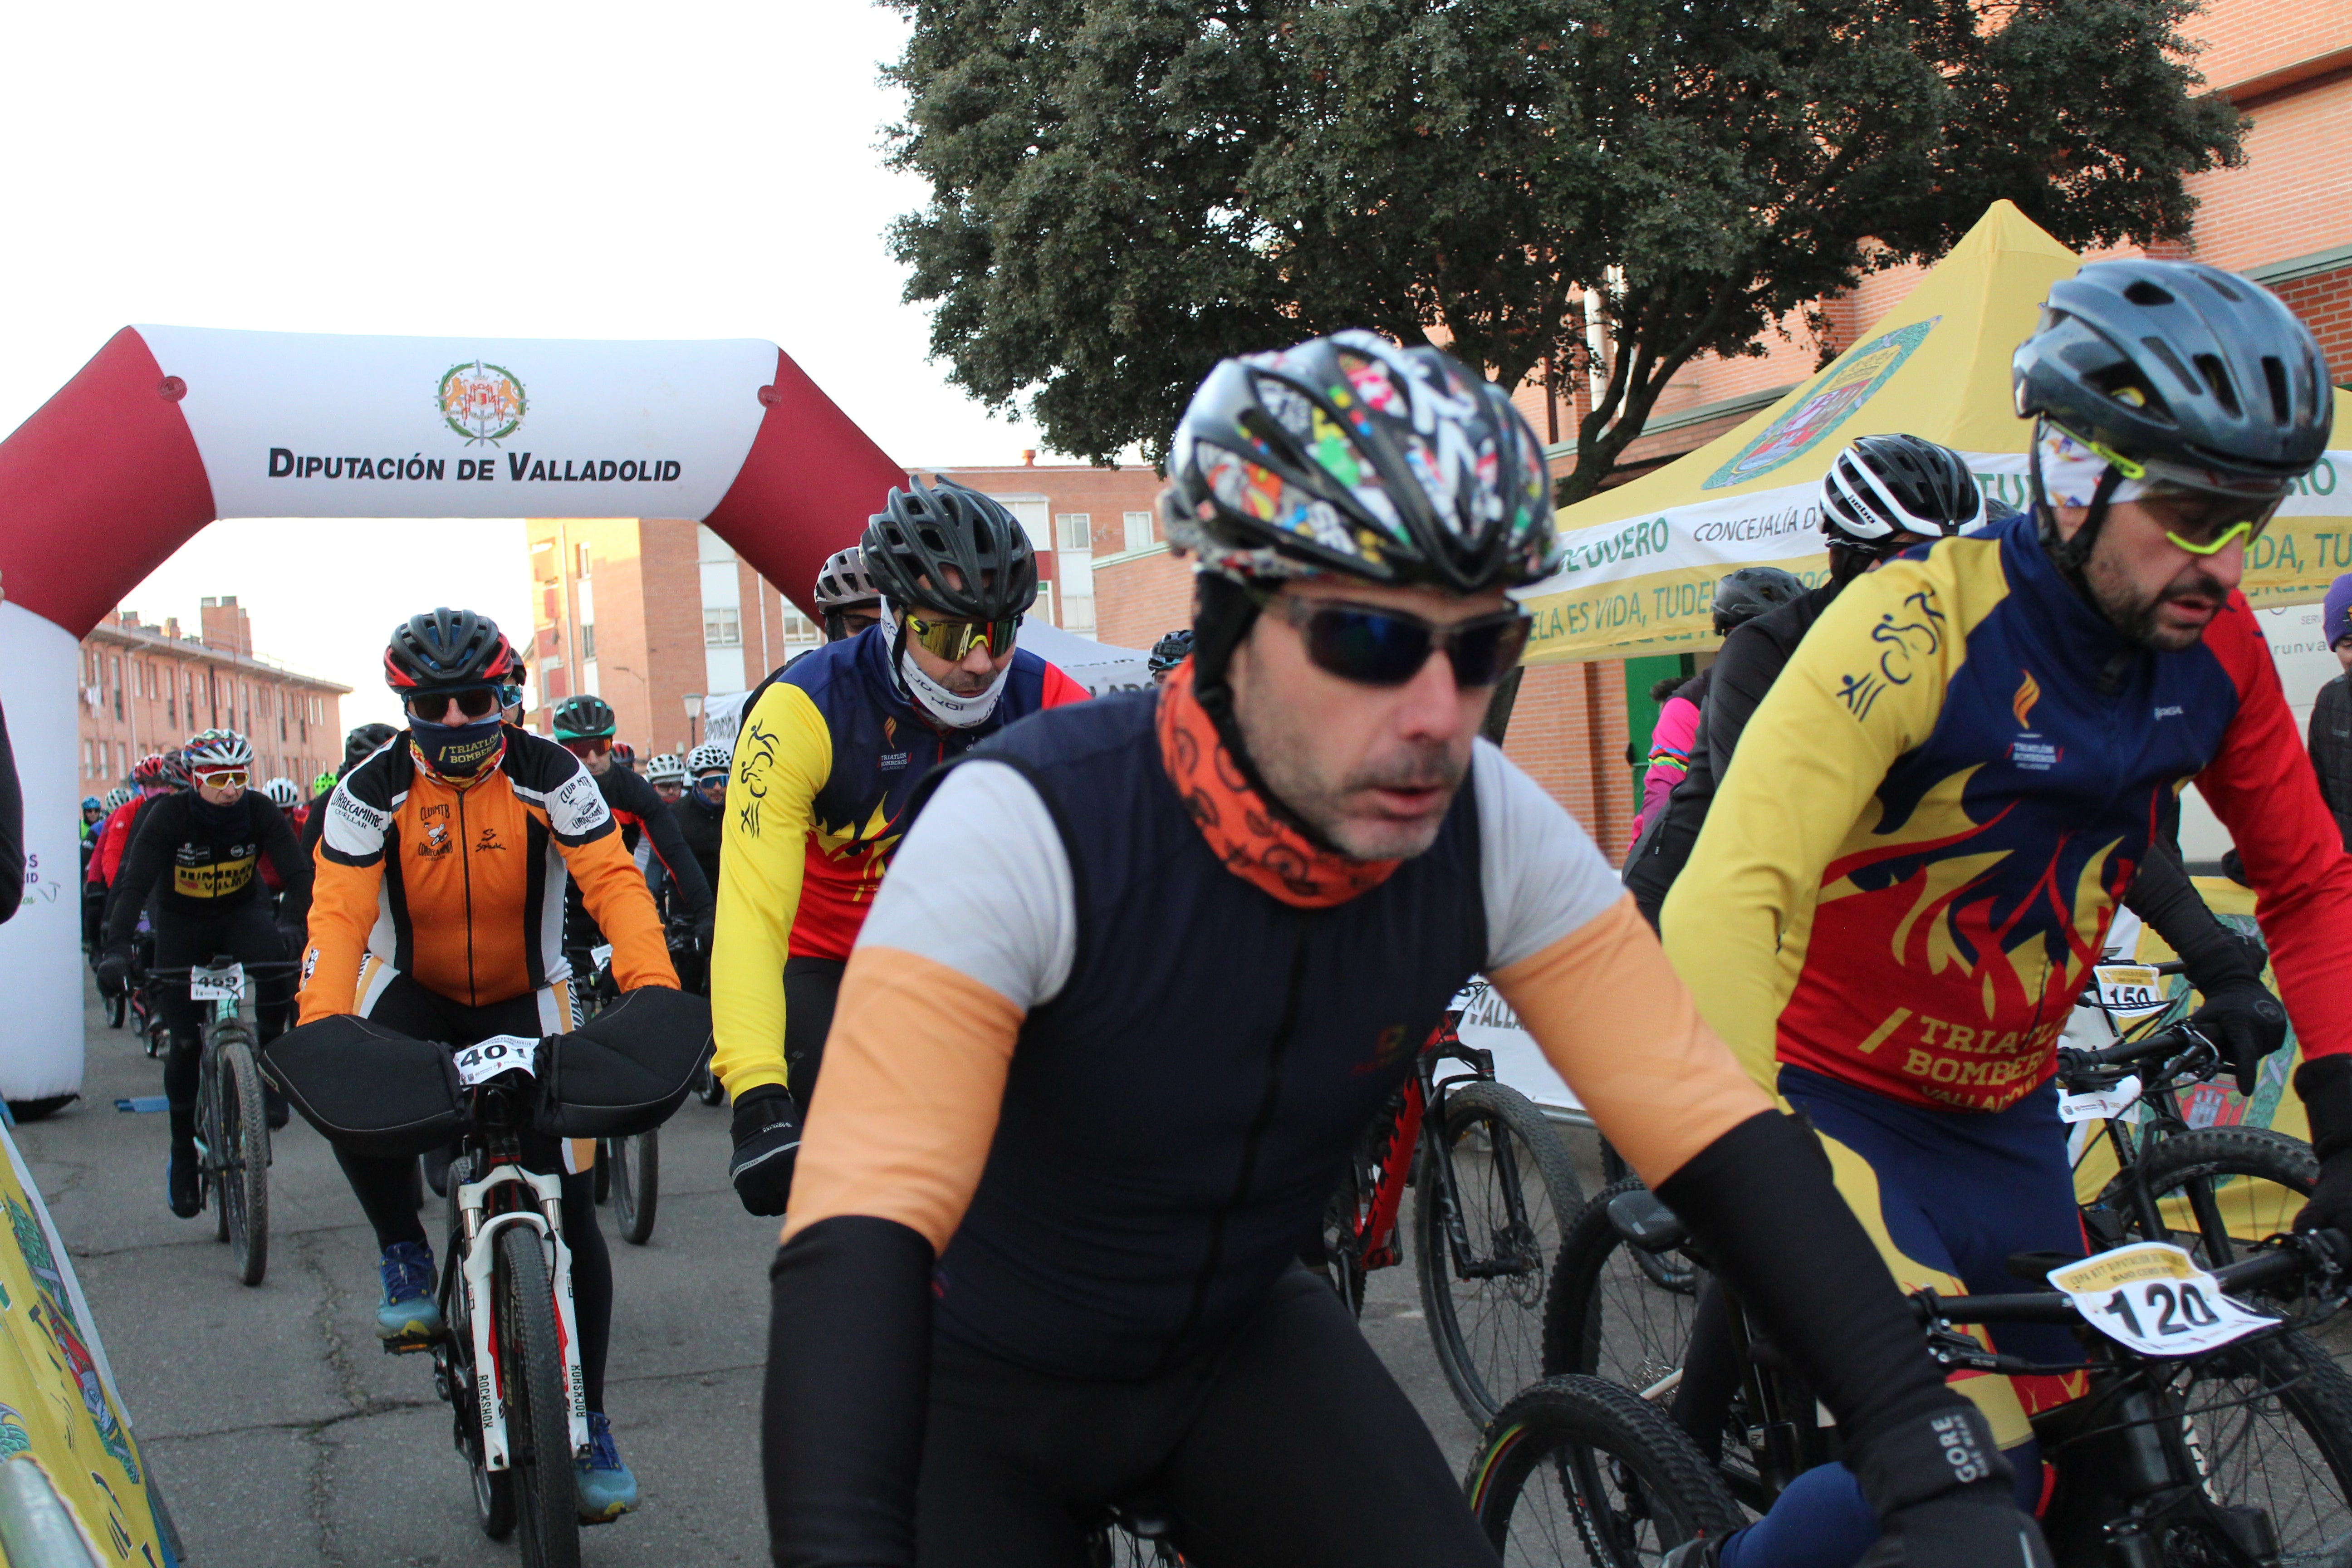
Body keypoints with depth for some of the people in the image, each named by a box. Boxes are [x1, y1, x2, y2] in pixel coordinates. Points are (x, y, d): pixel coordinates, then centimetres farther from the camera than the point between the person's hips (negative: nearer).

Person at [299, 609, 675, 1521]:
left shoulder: (549, 777, -17)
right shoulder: (373, 789, -16)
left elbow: (613, 880, -27)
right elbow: (339, 911, -23)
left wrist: (654, 988, -43)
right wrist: (319, 1026, -41)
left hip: (525, 998, 0)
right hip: (414, 990, 1)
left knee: (570, 1211, -6)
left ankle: (588, 1423, 6)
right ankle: (406, 1258, -5)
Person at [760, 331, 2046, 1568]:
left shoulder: (1492, 834, -19)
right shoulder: (1029, 826, -32)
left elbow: (1715, 1137, -20)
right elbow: (858, 1234, -39)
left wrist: (1935, 1457, -31)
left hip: (1239, 1335, 3)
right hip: (986, 1375, -3)